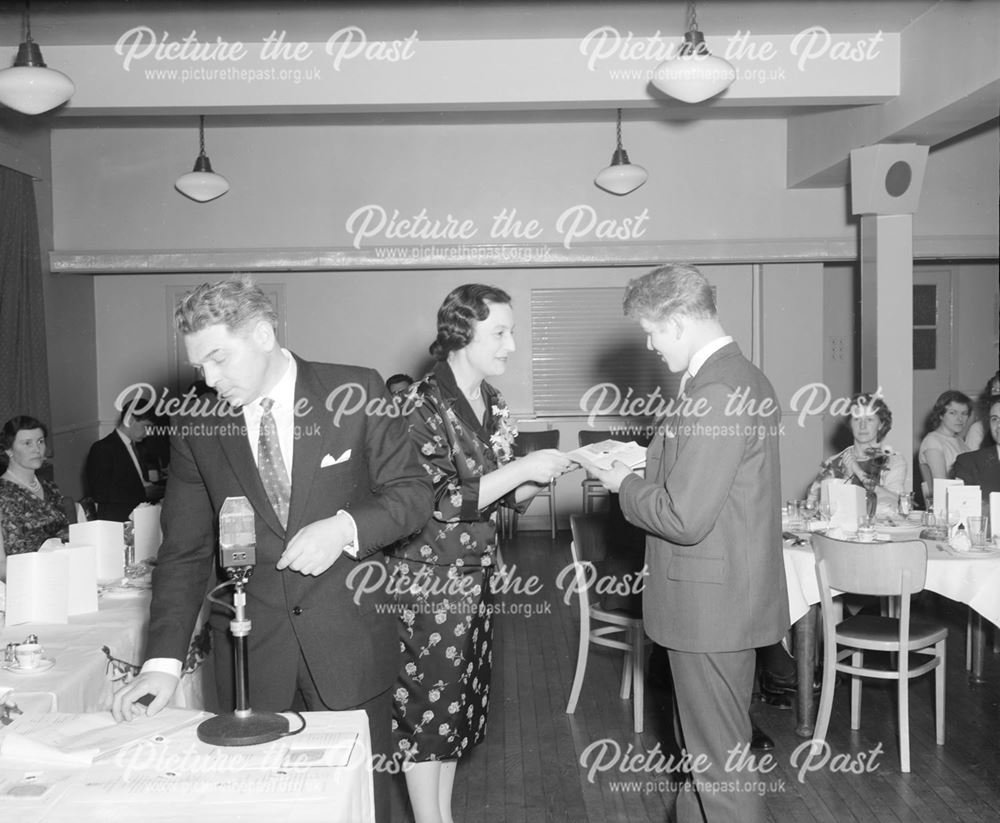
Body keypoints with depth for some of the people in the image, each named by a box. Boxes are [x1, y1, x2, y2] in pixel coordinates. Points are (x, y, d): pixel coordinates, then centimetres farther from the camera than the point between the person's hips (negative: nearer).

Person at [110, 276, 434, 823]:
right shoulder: (195, 427, 1)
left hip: (350, 642, -1)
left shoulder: (356, 392, -5)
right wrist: (164, 661, -7)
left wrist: (345, 527, -19)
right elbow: (184, 553, 2)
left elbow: (412, 493, -1)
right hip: (251, 656, 2)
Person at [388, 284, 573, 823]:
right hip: (429, 581, -8)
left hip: (477, 577, 8)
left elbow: (504, 495, 11)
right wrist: (522, 468, -21)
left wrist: (554, 468, -6)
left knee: (460, 702, 16)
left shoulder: (491, 404, 7)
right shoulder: (425, 404, -17)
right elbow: (438, 501, -22)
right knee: (427, 704, 4)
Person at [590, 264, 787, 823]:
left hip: (711, 606, -10)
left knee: (719, 756, 5)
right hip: (732, 595, 10)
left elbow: (684, 519, -26)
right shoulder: (744, 378, 9)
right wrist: (646, 464, 7)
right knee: (704, 745, 24)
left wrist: (625, 483, -10)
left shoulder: (715, 393, -24)